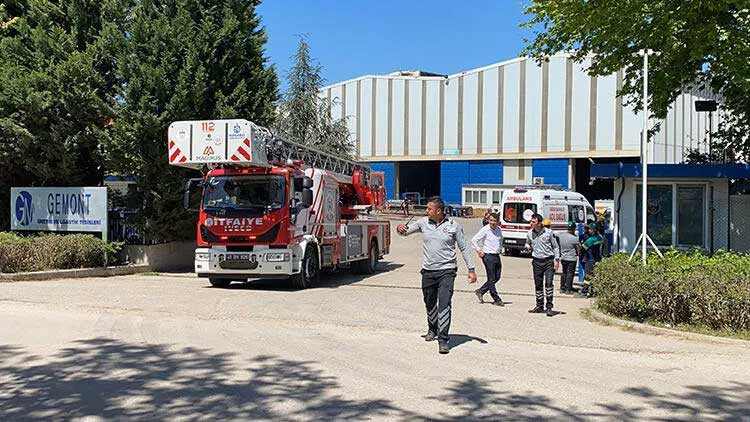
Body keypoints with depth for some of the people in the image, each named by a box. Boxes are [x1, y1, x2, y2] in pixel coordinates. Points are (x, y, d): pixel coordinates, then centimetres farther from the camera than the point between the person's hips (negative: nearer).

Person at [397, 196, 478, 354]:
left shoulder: (453, 225, -3)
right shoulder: (423, 222, 4)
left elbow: (464, 248, 3)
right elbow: (406, 231, 14)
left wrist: (471, 270, 0)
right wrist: (400, 228, -12)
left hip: (446, 271, -4)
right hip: (428, 271, 4)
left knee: (444, 304, -14)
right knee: (430, 304, 17)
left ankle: (443, 340, -11)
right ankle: (432, 329, 43)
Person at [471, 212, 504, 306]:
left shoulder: (499, 230, 8)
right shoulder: (484, 230, -10)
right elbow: (474, 240, -10)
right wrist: (479, 251, -10)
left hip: (497, 256, 7)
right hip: (488, 256, -7)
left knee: (497, 278, 11)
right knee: (491, 279, -2)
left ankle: (480, 291, 24)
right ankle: (497, 300, 4)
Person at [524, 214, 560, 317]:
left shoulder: (548, 232, -4)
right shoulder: (530, 233, 5)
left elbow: (555, 246, 3)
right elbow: (527, 244, 20)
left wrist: (557, 260, -4)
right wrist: (528, 247, -5)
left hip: (549, 260, -3)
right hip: (537, 261, 4)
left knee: (549, 283, -12)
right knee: (538, 284, 8)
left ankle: (549, 307, -8)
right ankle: (539, 306, 20)